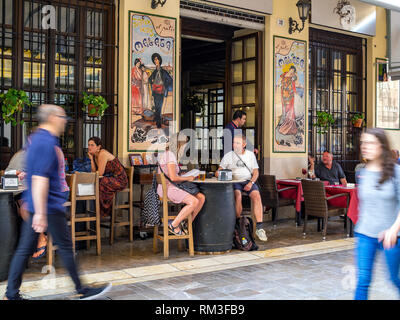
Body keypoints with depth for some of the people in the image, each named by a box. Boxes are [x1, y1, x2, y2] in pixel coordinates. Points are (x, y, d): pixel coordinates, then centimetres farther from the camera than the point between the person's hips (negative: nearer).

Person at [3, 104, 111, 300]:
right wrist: (40, 213, -27)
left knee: (25, 249, 9)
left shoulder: (36, 139, 15)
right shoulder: (47, 142, -17)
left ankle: (11, 294, 13)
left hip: (36, 205, 10)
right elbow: (39, 179, -25)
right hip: (49, 206, -10)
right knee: (65, 247, 2)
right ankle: (82, 290, 14)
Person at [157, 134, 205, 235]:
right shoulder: (170, 155, -15)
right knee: (194, 202, -26)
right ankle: (173, 225, -12)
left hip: (173, 187, 10)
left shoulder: (168, 153, 17)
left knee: (202, 198, -2)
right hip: (167, 188, -10)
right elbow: (173, 177, -22)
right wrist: (187, 178, -6)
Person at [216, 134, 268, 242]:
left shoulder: (250, 155, 14)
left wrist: (251, 182, -8)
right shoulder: (228, 155, 10)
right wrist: (218, 172, -17)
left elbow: (255, 172, 10)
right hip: (233, 181, -1)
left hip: (248, 181, 1)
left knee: (256, 195, -28)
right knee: (237, 195, -34)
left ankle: (259, 227, -28)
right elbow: (220, 169, 8)